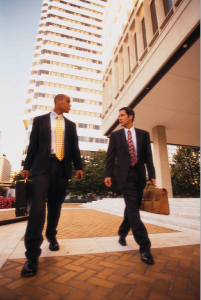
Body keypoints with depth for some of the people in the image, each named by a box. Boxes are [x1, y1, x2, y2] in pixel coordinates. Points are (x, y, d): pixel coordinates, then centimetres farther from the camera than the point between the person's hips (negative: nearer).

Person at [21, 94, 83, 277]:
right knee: (38, 205, -12)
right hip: (42, 166, -3)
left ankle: (51, 237, 31)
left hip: (62, 168, 3)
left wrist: (79, 167, 3)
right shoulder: (40, 120, 10)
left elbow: (75, 147, 12)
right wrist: (27, 166, 3)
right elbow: (33, 144, 6)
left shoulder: (71, 125, 17)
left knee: (55, 206, 9)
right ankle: (33, 255, -5)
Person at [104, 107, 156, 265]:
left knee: (132, 207, 12)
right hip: (125, 174, -2)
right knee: (133, 209, -8)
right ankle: (145, 247, 0)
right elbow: (110, 156, 2)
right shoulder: (115, 135, 7)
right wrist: (108, 174, -8)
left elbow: (148, 156, 7)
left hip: (139, 175, 3)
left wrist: (152, 175, 1)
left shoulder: (144, 134, 9)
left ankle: (122, 234, 34)